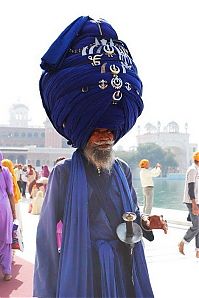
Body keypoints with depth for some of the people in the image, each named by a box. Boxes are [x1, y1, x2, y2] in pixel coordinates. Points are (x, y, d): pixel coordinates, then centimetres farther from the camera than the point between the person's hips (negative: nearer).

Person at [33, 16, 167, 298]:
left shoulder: (123, 170, 5)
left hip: (124, 267, 5)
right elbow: (47, 233, -8)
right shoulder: (64, 172, -9)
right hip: (82, 269, -4)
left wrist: (146, 222, -3)